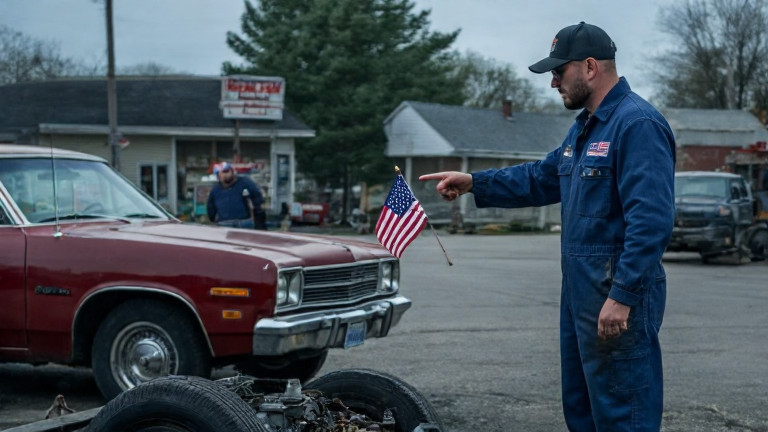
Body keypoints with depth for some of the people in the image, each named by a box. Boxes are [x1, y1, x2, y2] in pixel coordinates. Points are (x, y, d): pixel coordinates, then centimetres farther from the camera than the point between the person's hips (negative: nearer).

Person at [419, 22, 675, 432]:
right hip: (580, 290, 10)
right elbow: (541, 178, 25)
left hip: (617, 295, -10)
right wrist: (473, 182, 16)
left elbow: (651, 222, -23)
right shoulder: (584, 127, 15)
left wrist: (622, 296, -25)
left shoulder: (637, 124, -17)